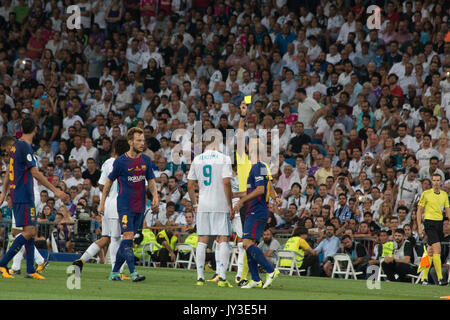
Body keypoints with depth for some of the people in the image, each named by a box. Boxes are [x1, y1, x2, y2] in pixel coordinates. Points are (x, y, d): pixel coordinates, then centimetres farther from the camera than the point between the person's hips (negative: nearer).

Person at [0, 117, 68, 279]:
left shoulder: (16, 145, 14)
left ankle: (30, 270, 8)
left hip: (17, 194, 10)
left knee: (32, 231, 10)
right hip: (24, 197, -10)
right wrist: (55, 190, -19)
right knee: (29, 231, -11)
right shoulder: (25, 147, -15)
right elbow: (35, 173, -20)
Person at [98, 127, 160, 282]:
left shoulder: (146, 160, 8)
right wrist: (102, 203, 4)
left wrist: (155, 196, -6)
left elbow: (151, 181, 13)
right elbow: (109, 182, 3)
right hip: (125, 206, -5)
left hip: (140, 207, 5)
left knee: (128, 240, 7)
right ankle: (133, 273, -18)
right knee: (128, 237, -14)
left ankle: (115, 272, 16)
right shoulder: (120, 161, -6)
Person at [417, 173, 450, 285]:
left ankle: (424, 277, 19)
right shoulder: (426, 194, -3)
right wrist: (419, 227, -7)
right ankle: (440, 278, -22)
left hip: (439, 223, 5)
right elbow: (419, 211, 0)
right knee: (437, 249, -18)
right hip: (429, 222, -5)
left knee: (431, 251, 10)